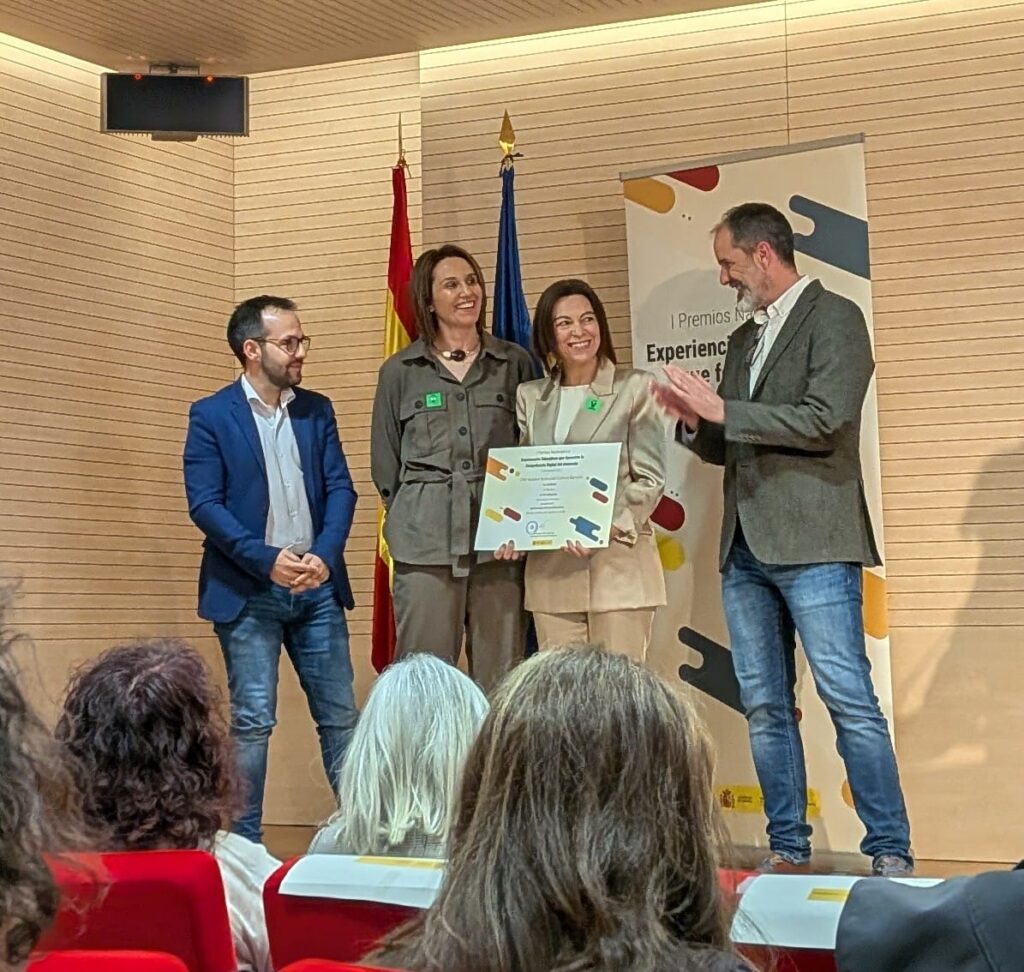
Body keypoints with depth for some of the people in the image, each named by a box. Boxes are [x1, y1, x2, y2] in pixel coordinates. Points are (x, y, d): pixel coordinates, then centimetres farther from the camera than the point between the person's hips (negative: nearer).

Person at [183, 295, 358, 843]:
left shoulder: (317, 411, 11)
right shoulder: (212, 416, -3)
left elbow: (340, 489, 5)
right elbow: (204, 505, -9)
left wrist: (325, 555, -13)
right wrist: (268, 560, -19)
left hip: (316, 585, 4)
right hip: (248, 590, -4)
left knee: (340, 715, 7)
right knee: (252, 720, -1)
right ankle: (245, 841, 8)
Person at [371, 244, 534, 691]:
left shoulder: (515, 364, 11)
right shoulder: (400, 371, 10)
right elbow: (385, 462, 13)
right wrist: (412, 519, 4)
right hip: (425, 541, -1)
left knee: (501, 675, 1)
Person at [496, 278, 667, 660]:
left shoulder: (633, 387, 4)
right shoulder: (530, 397, 15)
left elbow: (650, 478, -1)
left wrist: (611, 526, -17)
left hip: (619, 562, -3)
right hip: (551, 570, 3)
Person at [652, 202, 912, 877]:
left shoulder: (833, 317, -2)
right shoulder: (744, 339, 21)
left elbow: (825, 421, -15)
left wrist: (722, 410, -11)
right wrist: (694, 420, 3)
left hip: (812, 544, -8)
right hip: (745, 548, 8)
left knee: (850, 701, -9)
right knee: (766, 709, 8)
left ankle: (891, 855, -4)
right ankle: (788, 850, 15)